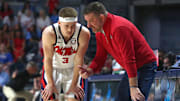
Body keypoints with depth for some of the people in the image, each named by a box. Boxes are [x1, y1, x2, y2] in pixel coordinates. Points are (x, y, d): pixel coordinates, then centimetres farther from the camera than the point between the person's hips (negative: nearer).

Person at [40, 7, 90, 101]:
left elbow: (78, 60, -18)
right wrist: (51, 84, -18)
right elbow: (48, 59, -20)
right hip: (53, 69, -1)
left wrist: (74, 84, -15)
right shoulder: (49, 33, -28)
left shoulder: (84, 33, -25)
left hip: (73, 69, 1)